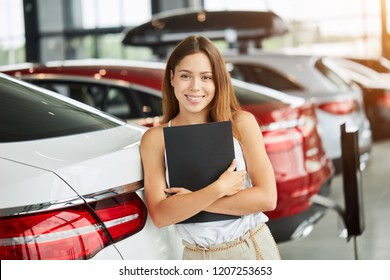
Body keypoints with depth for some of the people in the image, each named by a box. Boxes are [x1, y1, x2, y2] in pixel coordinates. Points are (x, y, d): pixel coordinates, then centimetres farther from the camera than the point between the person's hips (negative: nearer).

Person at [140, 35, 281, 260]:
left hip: (253, 250, 0)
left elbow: (267, 198, -12)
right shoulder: (156, 138, -4)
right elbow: (160, 215, -12)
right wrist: (217, 189, -20)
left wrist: (191, 200, -14)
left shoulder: (241, 123, -6)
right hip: (197, 257, 0)